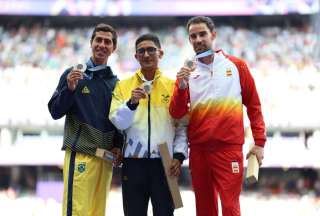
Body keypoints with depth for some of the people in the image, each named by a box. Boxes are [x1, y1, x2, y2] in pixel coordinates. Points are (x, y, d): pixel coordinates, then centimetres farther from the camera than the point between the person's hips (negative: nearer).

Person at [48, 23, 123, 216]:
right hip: (80, 155, -5)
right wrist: (70, 88, -16)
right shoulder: (74, 74, 2)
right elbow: (55, 112, -1)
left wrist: (118, 146, 6)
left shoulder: (115, 81, 15)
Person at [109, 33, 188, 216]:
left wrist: (179, 155, -6)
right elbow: (118, 122, -4)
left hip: (165, 162, 0)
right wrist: (131, 103, -20)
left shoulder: (173, 85, 6)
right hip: (134, 162, 1)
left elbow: (182, 125, 4)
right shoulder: (123, 86, 6)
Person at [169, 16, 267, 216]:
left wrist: (259, 142, 1)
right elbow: (176, 113, 0)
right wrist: (182, 86, -16)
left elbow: (253, 106, 6)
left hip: (229, 147, -3)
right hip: (198, 149, 3)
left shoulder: (237, 66, 4)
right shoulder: (187, 72, 7)